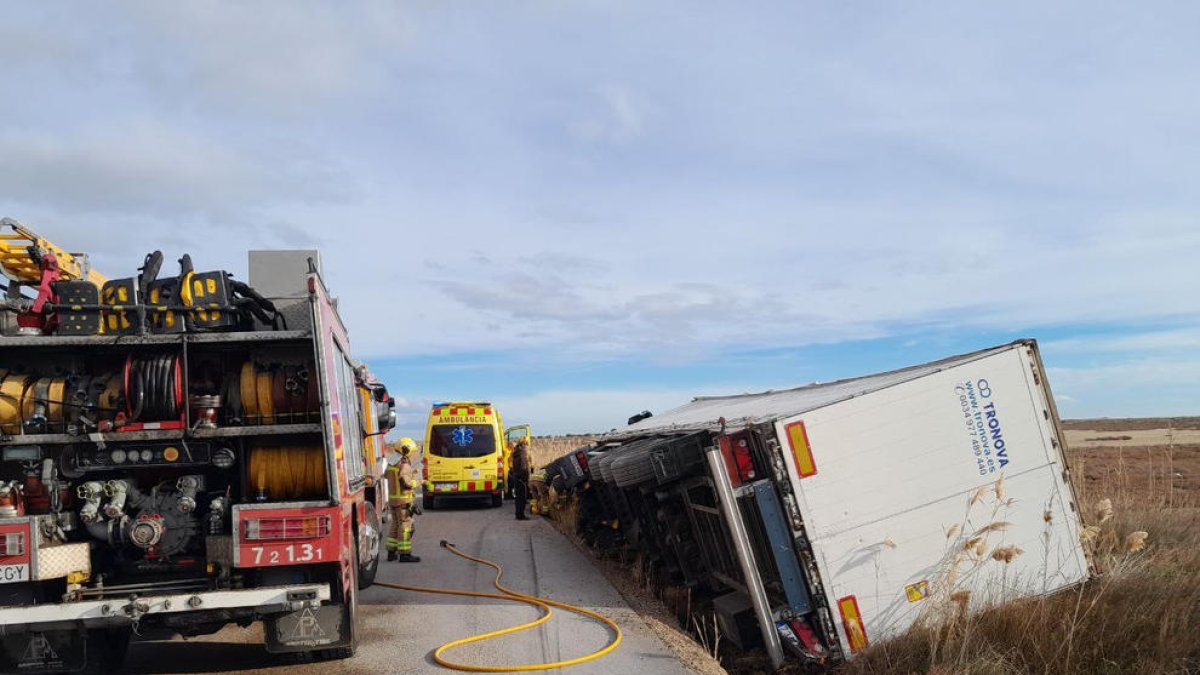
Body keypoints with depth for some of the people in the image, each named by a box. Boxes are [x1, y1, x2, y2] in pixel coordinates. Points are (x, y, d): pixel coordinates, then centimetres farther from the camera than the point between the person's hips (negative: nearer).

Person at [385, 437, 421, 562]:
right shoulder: (404, 464, -17)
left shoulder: (391, 463, 10)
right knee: (405, 526, -4)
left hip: (392, 499, 9)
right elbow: (407, 483, -22)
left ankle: (391, 552, 21)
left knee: (395, 525, 17)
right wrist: (418, 482, -7)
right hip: (403, 500, -9)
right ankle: (404, 554, -4)